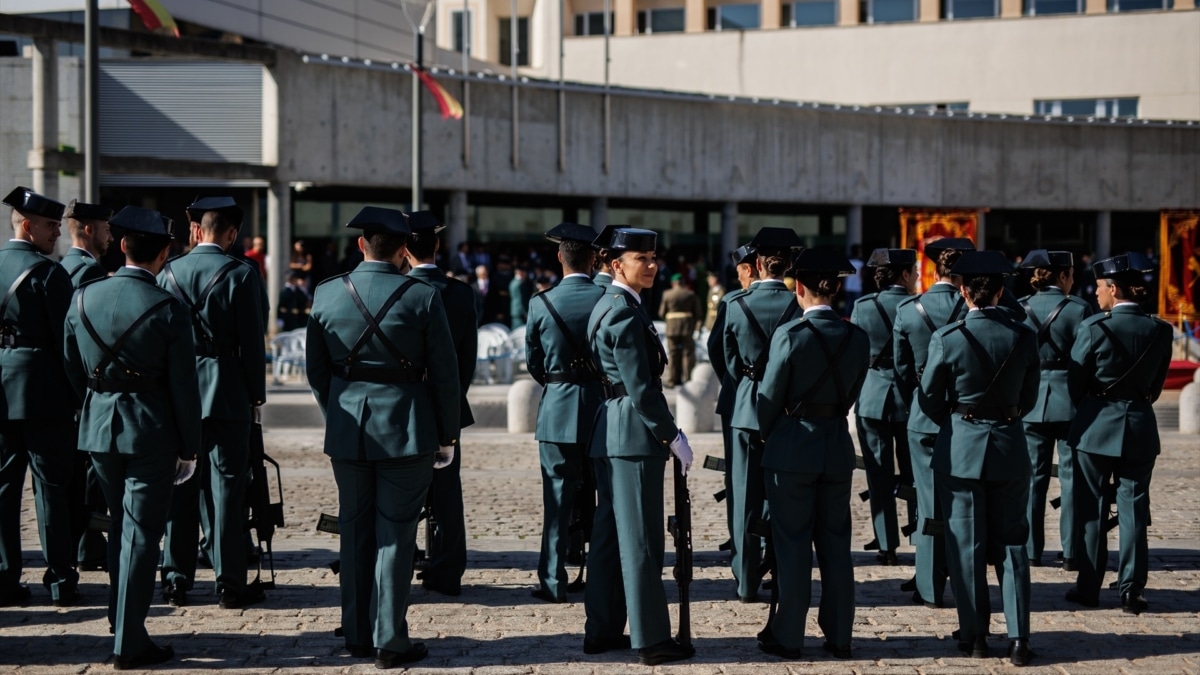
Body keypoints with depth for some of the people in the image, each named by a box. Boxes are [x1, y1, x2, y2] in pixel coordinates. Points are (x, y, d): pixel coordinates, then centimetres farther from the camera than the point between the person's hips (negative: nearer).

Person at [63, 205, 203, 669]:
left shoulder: (84, 298, -2)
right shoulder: (169, 310, -14)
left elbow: (72, 369, 8)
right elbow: (183, 387, -11)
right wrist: (189, 448, -2)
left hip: (97, 427, 5)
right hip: (150, 431, -5)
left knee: (120, 526, 22)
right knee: (140, 534, 1)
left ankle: (121, 620, 33)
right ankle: (129, 644, 3)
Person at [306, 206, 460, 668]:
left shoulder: (327, 294, 0)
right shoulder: (422, 298, -9)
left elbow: (316, 370, 7)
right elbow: (445, 373, -6)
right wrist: (447, 435, 4)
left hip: (346, 433, 3)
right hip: (407, 431, -3)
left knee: (355, 532, 14)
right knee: (394, 536, 2)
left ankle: (357, 636, 20)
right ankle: (390, 643, 4)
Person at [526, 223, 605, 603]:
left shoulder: (541, 304, -6)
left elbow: (532, 362, 4)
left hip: (557, 411, -1)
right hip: (602, 408, 1)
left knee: (558, 498, 4)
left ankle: (553, 582, 6)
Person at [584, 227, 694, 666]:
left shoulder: (607, 305, 15)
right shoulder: (626, 312, -16)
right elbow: (640, 387, -21)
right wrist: (672, 435, -15)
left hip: (609, 432, 10)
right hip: (634, 433, -10)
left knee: (609, 532, 13)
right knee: (641, 539, -5)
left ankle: (602, 630, 19)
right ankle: (651, 639, 0)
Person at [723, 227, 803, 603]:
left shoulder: (737, 306, -5)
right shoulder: (799, 305, -9)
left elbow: (730, 362, 5)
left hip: (747, 408, 1)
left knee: (746, 499, 7)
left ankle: (747, 583, 8)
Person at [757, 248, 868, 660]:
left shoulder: (789, 335, -15)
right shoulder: (857, 338, -1)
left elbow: (770, 398, -8)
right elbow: (851, 394, 7)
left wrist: (768, 438, 9)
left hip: (791, 448, -4)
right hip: (838, 447, 4)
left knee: (793, 545, 3)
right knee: (835, 544, 11)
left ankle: (787, 637, 9)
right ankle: (839, 637, 16)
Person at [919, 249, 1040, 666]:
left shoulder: (947, 339, -12)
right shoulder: (1024, 337, -5)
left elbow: (929, 400, -3)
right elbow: (1029, 398, 5)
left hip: (960, 448, -2)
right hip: (1010, 448, 2)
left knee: (966, 545, 7)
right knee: (1011, 543, 9)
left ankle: (975, 636, 13)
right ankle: (1018, 639, 3)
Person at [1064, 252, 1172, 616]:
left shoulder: (1094, 327, -12)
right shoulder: (1160, 331, -1)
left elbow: (1076, 383, -5)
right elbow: (1157, 383, 7)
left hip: (1096, 426, -3)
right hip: (1140, 426, 3)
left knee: (1091, 508, 7)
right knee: (1133, 508, 7)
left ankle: (1089, 588, 11)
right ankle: (1132, 590, 6)